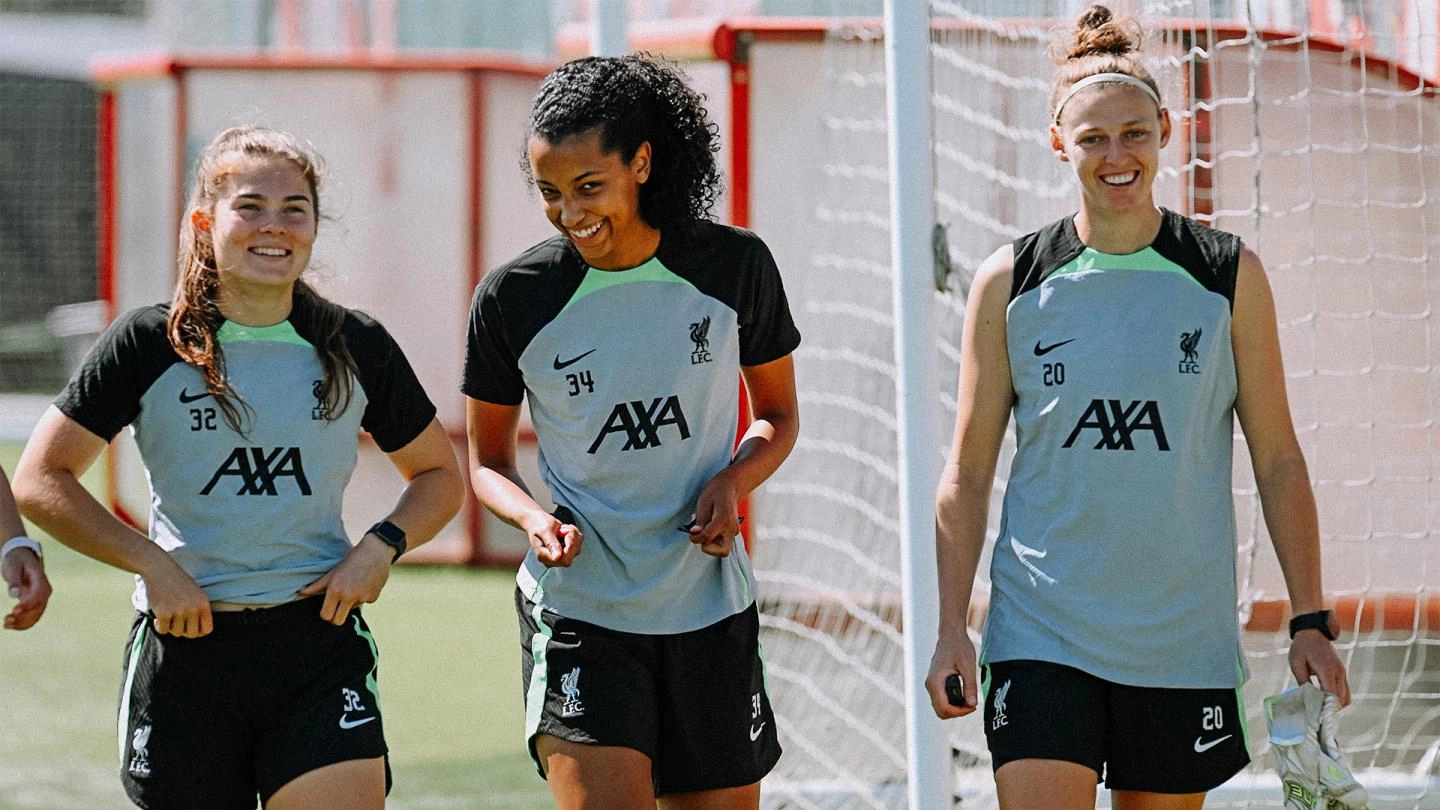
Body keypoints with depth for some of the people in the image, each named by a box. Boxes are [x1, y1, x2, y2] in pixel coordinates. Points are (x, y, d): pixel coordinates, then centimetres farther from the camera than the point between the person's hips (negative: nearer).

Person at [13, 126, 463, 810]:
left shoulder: (356, 348, 6)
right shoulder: (147, 345, 0)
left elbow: (439, 477, 18)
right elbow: (40, 482, 0)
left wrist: (381, 547, -2)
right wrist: (152, 563, -11)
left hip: (319, 643, 1)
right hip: (184, 645, -1)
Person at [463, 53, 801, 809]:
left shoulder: (735, 266, -2)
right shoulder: (513, 297, -6)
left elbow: (778, 416, 13)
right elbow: (486, 460, 7)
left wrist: (732, 481, -9)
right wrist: (536, 520, -14)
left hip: (711, 611, 2)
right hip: (578, 613, -2)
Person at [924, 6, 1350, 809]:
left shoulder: (1229, 274, 2)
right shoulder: (1011, 282, 2)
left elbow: (1278, 461, 5)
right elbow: (968, 472, 6)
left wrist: (1311, 622, 1)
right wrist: (952, 628, -1)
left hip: (1185, 644, 1)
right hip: (1040, 634, -1)